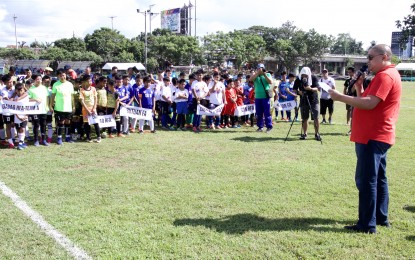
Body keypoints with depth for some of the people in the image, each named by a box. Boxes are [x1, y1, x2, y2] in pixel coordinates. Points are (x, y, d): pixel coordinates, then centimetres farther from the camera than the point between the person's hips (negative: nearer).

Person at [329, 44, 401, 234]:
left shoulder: (385, 76, -14)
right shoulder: (387, 75, 20)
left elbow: (369, 104, -24)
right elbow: (367, 101, 20)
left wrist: (340, 97, -21)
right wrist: (359, 88, 5)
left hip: (373, 137, -11)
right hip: (377, 137, 11)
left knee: (366, 180, -9)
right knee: (378, 178, 15)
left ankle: (367, 225, -6)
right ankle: (381, 218, 24)